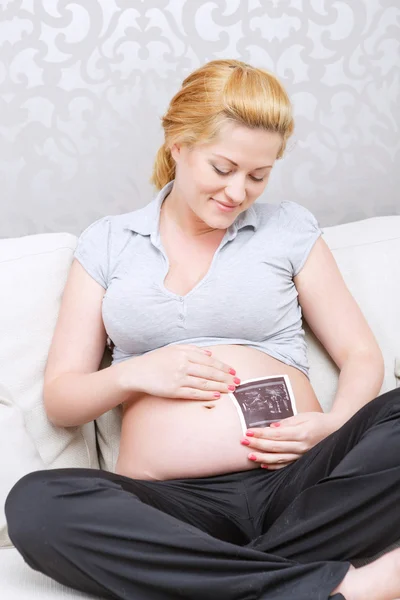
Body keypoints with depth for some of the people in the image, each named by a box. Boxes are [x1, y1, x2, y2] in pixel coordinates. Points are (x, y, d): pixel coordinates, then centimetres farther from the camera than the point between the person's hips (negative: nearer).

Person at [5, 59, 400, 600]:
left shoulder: (289, 228, 14)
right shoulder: (108, 243, 14)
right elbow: (59, 400, 13)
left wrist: (335, 425, -9)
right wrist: (133, 374, -8)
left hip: (295, 485, 0)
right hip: (171, 504, 1)